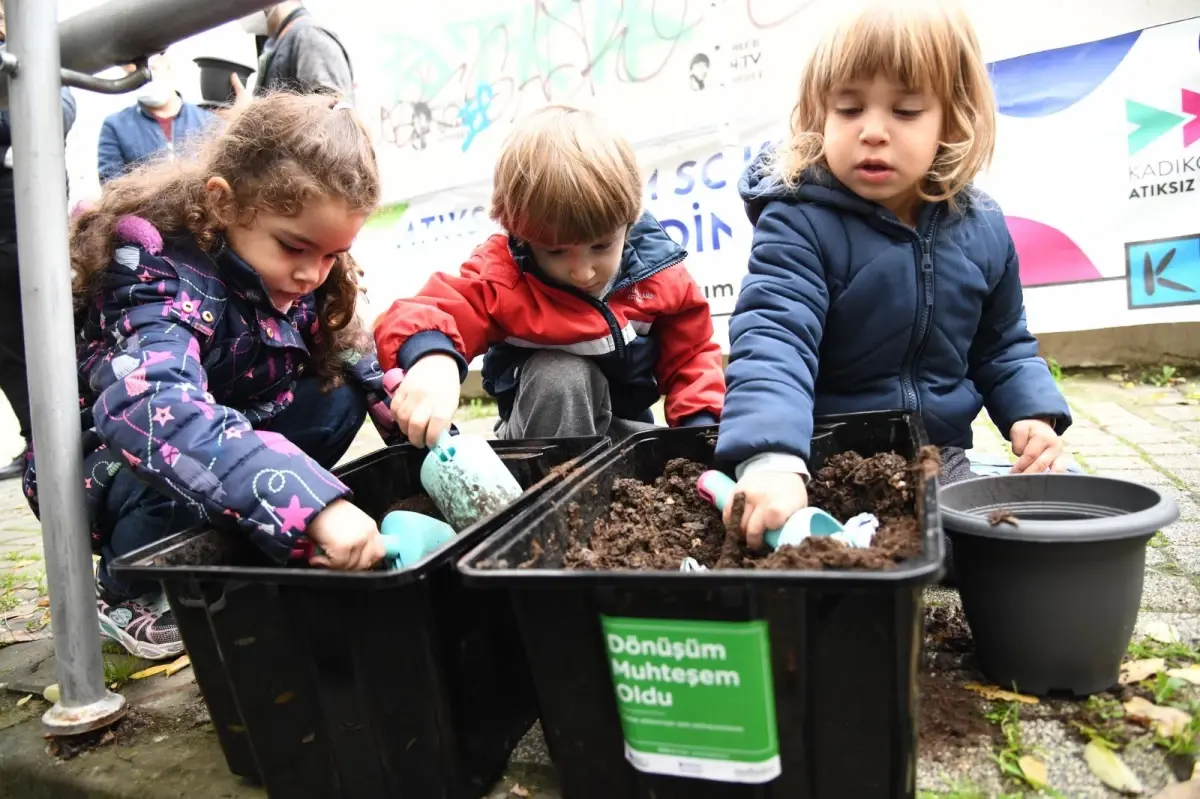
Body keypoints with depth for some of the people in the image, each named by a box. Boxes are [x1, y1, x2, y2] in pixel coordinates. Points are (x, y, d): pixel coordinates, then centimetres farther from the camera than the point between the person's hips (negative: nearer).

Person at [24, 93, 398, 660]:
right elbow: (154, 411, -51)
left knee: (341, 395, -12)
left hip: (220, 437, 7)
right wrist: (315, 502, -61)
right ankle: (128, 596, -4)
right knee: (186, 465, -37)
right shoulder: (164, 279, -32)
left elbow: (364, 365, -2)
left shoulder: (302, 275, -10)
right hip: (101, 470, -6)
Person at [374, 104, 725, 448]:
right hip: (540, 437, -2)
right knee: (560, 376, -34)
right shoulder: (502, 273, -23)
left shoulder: (658, 272, -13)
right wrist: (431, 356, -59)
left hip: (622, 428, 2)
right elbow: (413, 316, -35)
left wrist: (700, 425, -18)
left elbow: (691, 357, 0)